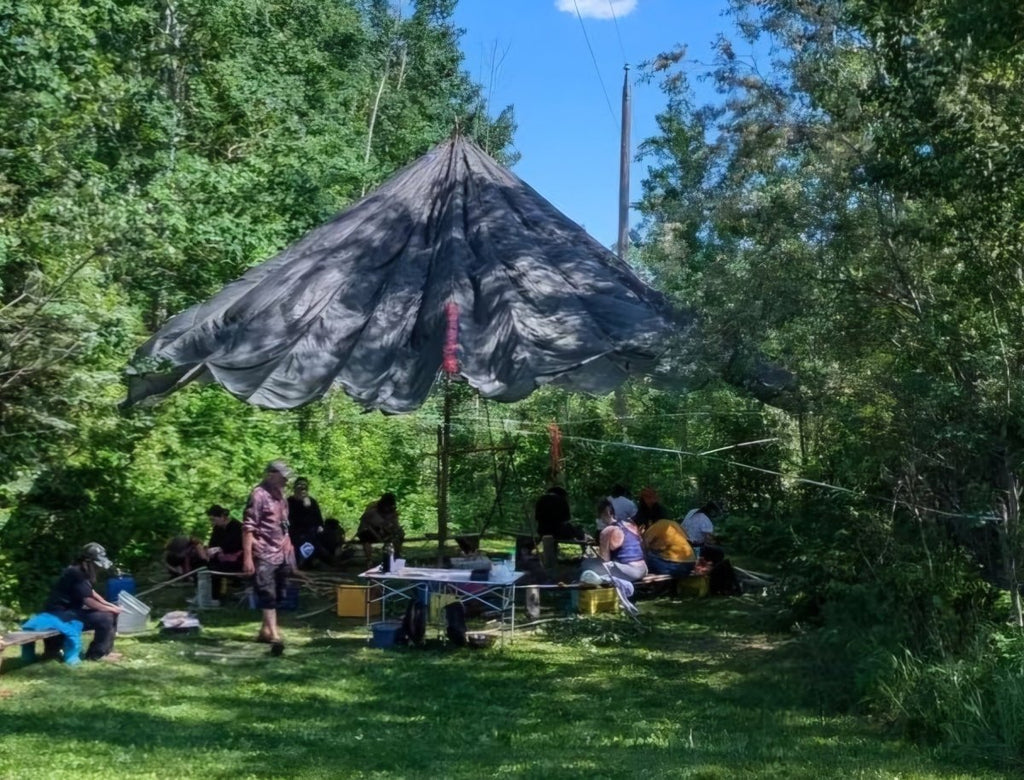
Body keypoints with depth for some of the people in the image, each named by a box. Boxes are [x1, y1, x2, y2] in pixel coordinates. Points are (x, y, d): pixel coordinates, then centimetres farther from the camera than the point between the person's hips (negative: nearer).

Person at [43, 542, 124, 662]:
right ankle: (96, 654, -9)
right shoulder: (75, 574, -20)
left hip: (71, 610, 10)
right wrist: (112, 609, -13)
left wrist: (111, 606, 7)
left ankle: (105, 650, 11)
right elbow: (89, 601, -24)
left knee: (110, 613, 7)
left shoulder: (82, 572, 11)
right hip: (61, 614, -10)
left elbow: (91, 593, 21)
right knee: (105, 618, -23)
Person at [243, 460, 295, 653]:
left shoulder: (280, 495, 12)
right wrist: (247, 557, -18)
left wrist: (289, 548, 19)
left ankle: (265, 630, 24)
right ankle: (275, 636, -18)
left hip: (282, 554, 8)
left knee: (277, 595, 13)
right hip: (264, 554, -8)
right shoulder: (259, 495, -13)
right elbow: (248, 527, -15)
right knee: (267, 595, -12)